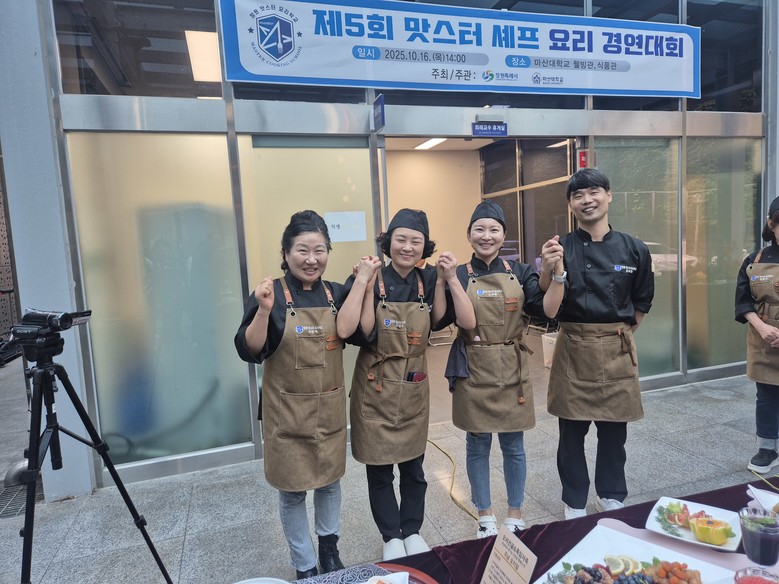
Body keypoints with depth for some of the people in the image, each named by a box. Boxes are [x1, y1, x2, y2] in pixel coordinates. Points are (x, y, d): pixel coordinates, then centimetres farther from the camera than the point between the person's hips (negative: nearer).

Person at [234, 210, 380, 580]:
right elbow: (250, 352, -14)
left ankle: (329, 545, 46)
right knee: (292, 489, 11)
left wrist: (362, 282, -18)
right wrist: (263, 310, -28)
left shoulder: (337, 294, 0)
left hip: (330, 408, 3)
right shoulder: (270, 294, -11)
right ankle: (305, 565, 35)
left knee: (330, 480, 20)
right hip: (287, 411, -3)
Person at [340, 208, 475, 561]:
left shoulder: (428, 280, -2)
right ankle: (391, 537, 32)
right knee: (379, 469, 10)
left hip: (415, 390, 3)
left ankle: (413, 531, 38)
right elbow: (362, 333, -23)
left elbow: (466, 320, -12)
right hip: (375, 389, -2)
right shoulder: (372, 279, -11)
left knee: (413, 466, 17)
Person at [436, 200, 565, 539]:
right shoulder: (458, 276, -2)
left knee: (513, 446, 13)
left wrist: (557, 271, -21)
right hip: (473, 373, -1)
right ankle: (485, 516, 32)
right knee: (477, 446, 12)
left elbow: (548, 310, -9)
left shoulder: (519, 273, 2)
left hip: (512, 373, 1)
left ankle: (515, 516, 34)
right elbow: (441, 321, -13)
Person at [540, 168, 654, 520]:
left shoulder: (633, 250, 0)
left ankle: (611, 497, 39)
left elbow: (642, 301, 12)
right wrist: (549, 268, -27)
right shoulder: (562, 248, -5)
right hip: (574, 351, -1)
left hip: (618, 352, 2)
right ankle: (575, 503, 30)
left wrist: (621, 332, 8)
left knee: (614, 432, 16)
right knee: (571, 434, 9)